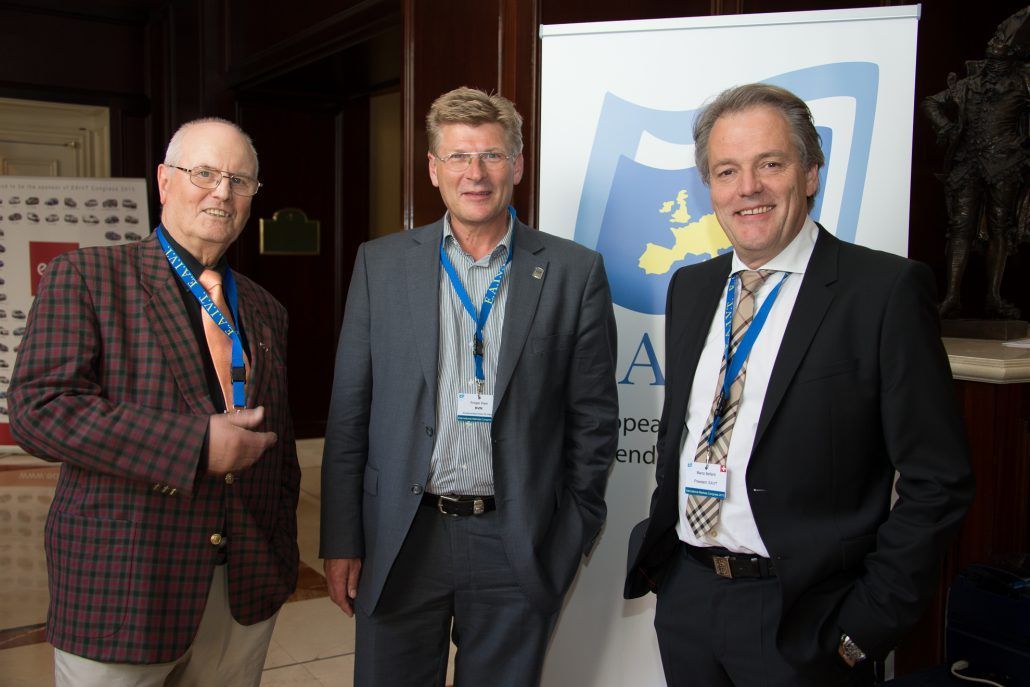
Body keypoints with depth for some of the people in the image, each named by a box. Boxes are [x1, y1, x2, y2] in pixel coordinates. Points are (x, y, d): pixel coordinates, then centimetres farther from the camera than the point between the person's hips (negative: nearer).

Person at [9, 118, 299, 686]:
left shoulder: (264, 310, 12)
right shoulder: (83, 276, -3)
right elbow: (38, 407, -15)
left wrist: (282, 554, 12)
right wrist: (194, 444, -21)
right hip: (121, 589, -4)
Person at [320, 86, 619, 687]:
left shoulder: (574, 271, -2)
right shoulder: (381, 263, 2)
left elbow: (594, 418, 2)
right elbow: (350, 412, 2)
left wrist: (575, 536, 2)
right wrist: (342, 542, 2)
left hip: (518, 549, -1)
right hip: (400, 543, 1)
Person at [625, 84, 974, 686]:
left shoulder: (887, 290, -12)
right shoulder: (690, 287, 6)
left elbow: (937, 483, -12)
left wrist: (866, 626, -13)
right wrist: (661, 556, 9)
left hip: (801, 617, -5)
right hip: (684, 597, 5)